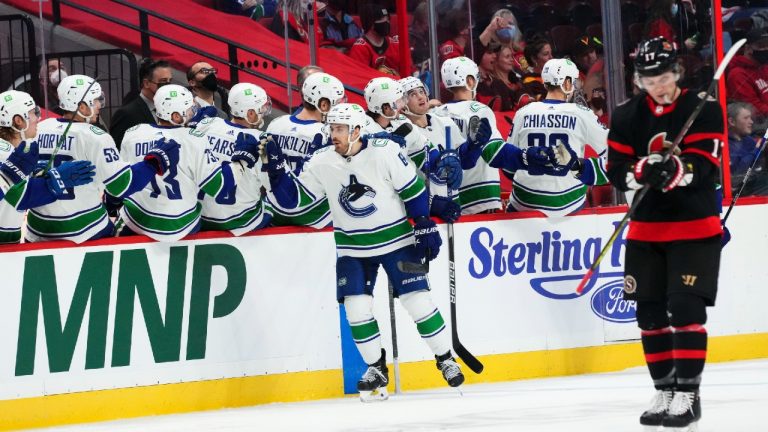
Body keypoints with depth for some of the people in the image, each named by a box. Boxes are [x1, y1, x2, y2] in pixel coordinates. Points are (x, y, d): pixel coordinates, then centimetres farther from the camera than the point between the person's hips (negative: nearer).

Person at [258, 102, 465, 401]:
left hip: (396, 239, -3)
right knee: (356, 306, -7)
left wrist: (425, 227, -9)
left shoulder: (385, 152, -17)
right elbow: (293, 198, -2)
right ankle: (376, 368, 10)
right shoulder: (322, 162, -7)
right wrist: (276, 171, -17)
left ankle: (446, 359, 12)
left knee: (417, 299, -5)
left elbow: (413, 189, -8)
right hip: (352, 247, 3)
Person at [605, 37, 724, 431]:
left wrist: (676, 170, -37)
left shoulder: (704, 110, -7)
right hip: (646, 228, 4)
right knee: (650, 311, 5)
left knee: (685, 307, -11)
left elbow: (704, 164, -16)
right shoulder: (626, 116, 3)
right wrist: (641, 170, -24)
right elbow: (615, 169, -2)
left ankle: (688, 394, -6)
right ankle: (665, 390, 16)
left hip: (694, 226, -4)